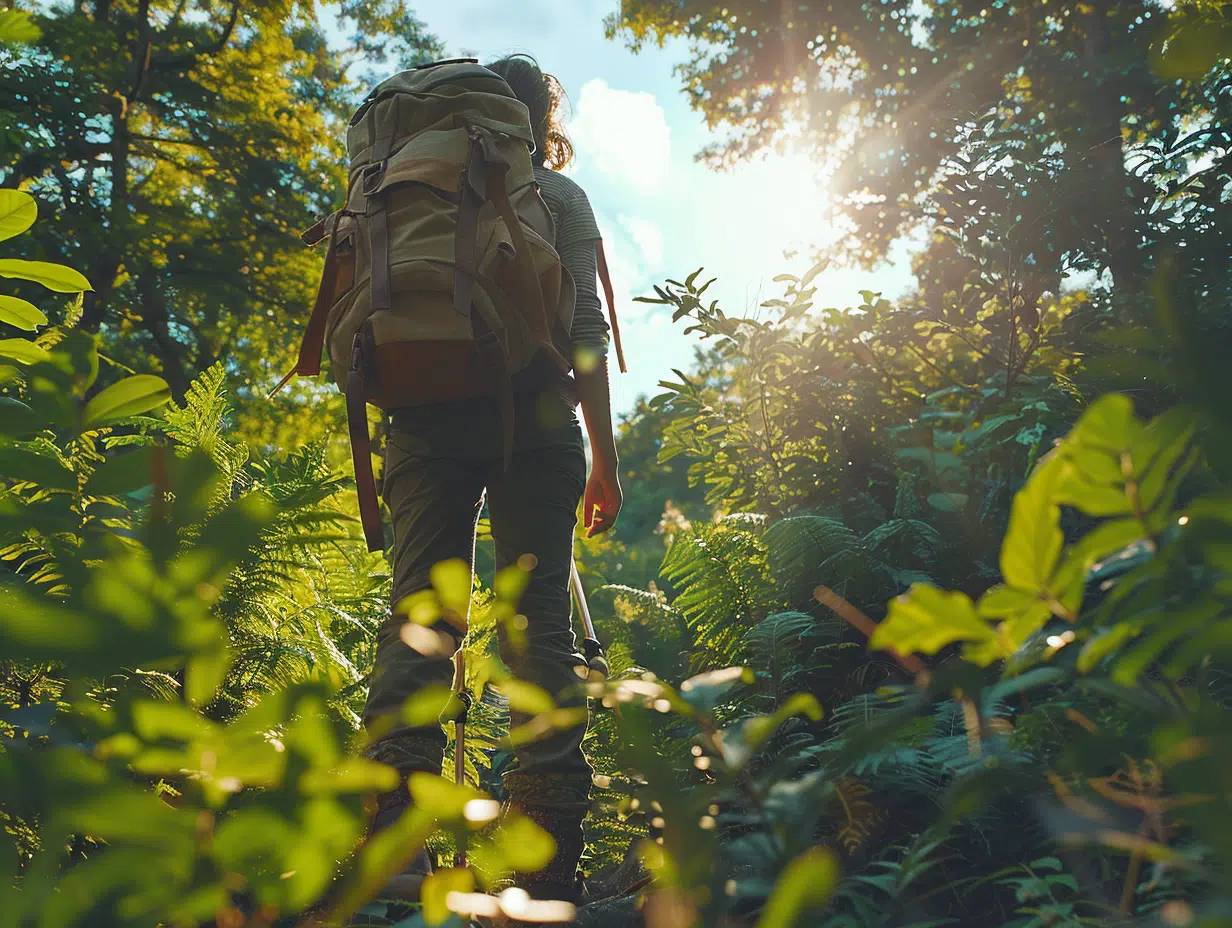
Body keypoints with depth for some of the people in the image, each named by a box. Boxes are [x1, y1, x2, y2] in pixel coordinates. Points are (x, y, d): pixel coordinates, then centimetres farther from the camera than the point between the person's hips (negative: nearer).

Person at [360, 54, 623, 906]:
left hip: (425, 413, 3)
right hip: (531, 412, -2)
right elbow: (584, 328, 3)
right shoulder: (558, 196, 13)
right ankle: (548, 861, -6)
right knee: (538, 614, -5)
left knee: (418, 611, -2)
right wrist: (605, 456, 3)